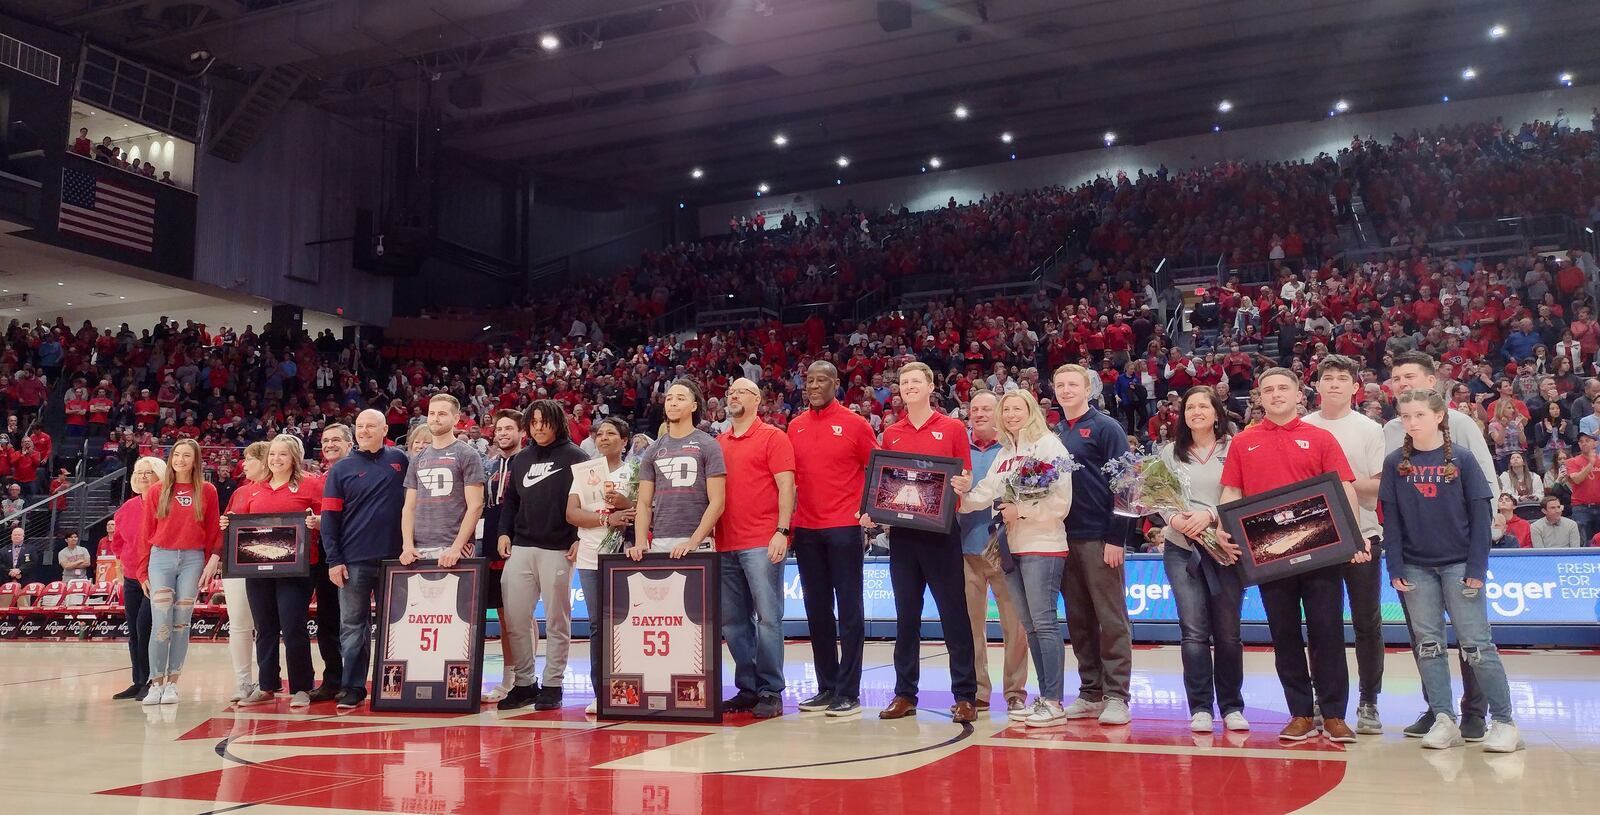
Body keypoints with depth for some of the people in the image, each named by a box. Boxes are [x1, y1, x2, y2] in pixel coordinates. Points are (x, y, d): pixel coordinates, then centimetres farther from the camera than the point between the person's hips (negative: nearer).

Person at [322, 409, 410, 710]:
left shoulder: (400, 460, 6)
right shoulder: (341, 469, 4)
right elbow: (329, 518, 1)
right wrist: (334, 560, -6)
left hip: (394, 559, 1)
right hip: (354, 561, -1)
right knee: (353, 625, 2)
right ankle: (352, 687, 9)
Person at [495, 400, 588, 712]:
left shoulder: (574, 457, 0)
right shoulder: (521, 459, 16)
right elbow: (510, 500, 21)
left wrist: (580, 537, -12)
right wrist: (504, 531, 7)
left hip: (558, 549, -5)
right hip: (521, 547, 5)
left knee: (557, 620, 2)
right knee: (514, 618, 3)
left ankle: (552, 685, 11)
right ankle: (524, 683, 14)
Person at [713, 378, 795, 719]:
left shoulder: (772, 437, 1)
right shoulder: (718, 443, 16)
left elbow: (786, 486, -6)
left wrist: (781, 531, -15)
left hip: (762, 544, -6)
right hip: (725, 545, 6)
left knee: (768, 617, -4)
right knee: (733, 621, 9)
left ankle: (771, 693, 3)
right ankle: (747, 688, 19)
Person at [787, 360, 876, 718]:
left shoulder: (854, 424, -3)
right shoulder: (795, 427, 10)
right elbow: (790, 477, 15)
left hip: (844, 527, -5)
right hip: (807, 530, 5)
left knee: (849, 609, 0)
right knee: (816, 609, 10)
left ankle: (848, 692, 5)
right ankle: (827, 687, 20)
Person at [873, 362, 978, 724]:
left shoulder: (952, 428, 2)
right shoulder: (890, 435, 11)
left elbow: (965, 478, 2)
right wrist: (872, 511, -2)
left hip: (940, 531, -3)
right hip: (901, 533, 4)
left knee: (953, 613, 0)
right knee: (906, 616, 9)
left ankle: (965, 695, 6)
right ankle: (905, 694, 17)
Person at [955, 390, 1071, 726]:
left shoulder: (1048, 445, -5)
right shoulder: (1004, 454, 18)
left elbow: (1060, 501, -12)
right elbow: (987, 493, 7)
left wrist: (1021, 511, -14)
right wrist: (965, 491, -12)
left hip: (1043, 547, -7)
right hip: (1012, 548, 7)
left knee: (1044, 622, -8)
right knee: (1030, 625, 9)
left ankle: (1054, 703, -3)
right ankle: (1044, 697, 16)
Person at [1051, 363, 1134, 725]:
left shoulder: (1105, 427, -3)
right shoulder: (1055, 434, 14)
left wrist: (1116, 538, -14)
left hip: (1099, 539, -6)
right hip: (1065, 539, 6)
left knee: (1112, 619, -1)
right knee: (1078, 620, 9)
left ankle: (1116, 696, 4)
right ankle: (1090, 693, 17)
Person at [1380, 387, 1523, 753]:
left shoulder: (1461, 460, -2)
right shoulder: (1395, 463, 3)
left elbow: (1480, 516, -3)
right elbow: (1391, 519, 2)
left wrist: (1477, 568, -9)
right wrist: (1395, 568, -3)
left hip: (1459, 565, -2)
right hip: (1416, 568, 2)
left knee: (1476, 643, -2)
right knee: (1427, 644, 5)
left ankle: (1504, 721, 7)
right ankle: (1443, 720, 12)